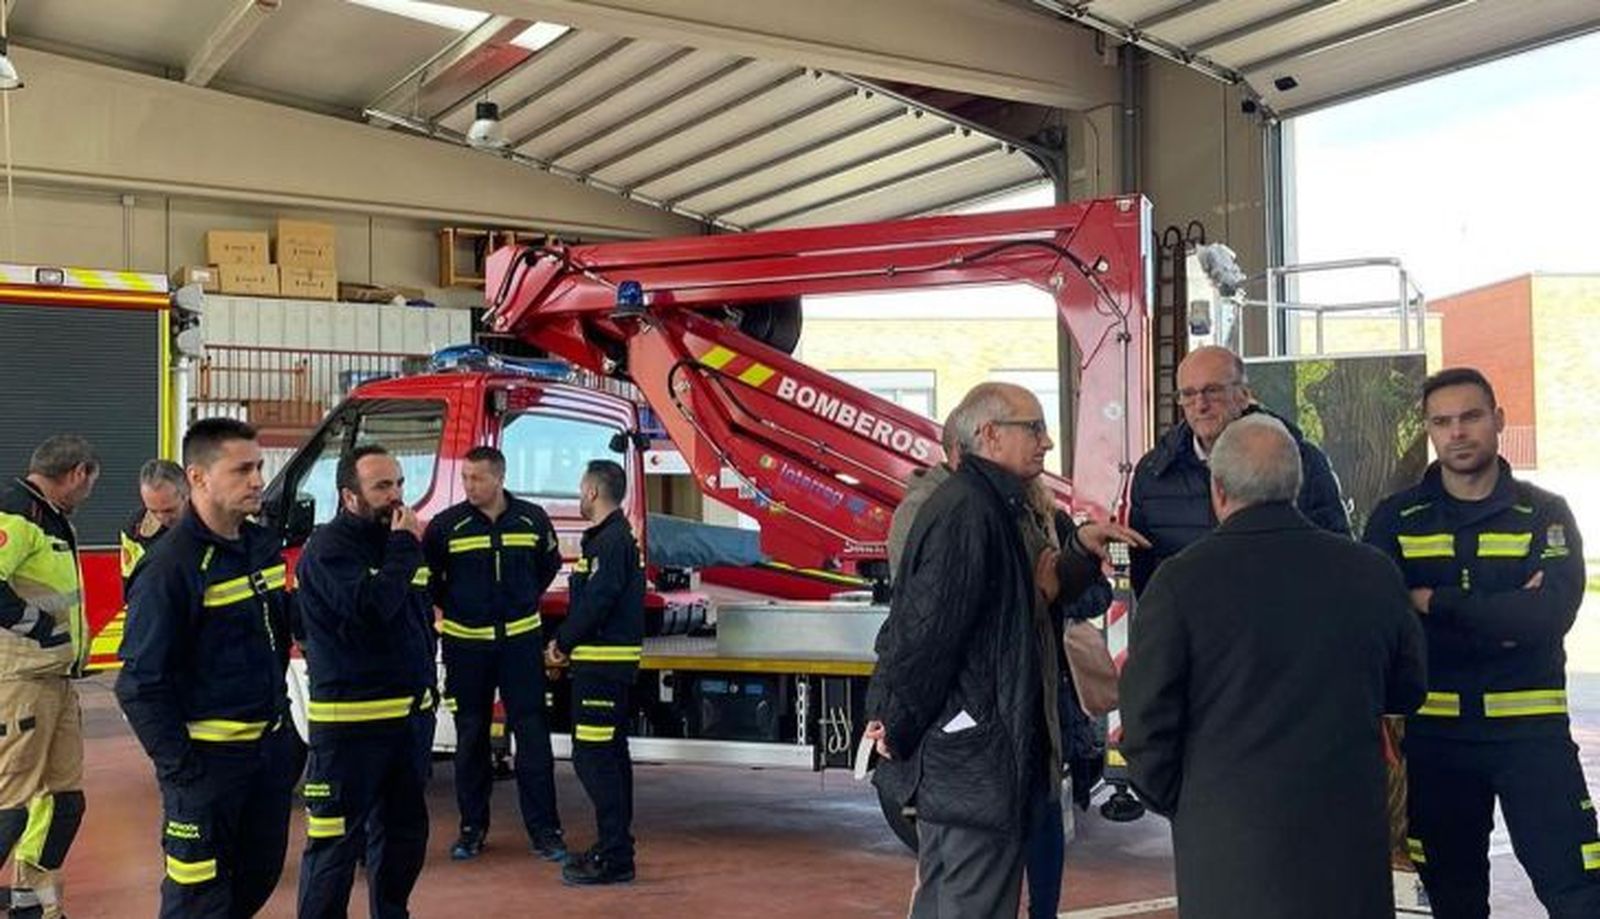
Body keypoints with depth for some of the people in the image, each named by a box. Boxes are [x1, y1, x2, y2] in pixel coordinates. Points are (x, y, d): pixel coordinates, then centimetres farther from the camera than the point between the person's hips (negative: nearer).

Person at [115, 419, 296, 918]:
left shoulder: (264, 544, 6)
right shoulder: (171, 565, -17)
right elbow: (141, 684, -17)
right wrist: (179, 770, -18)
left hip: (272, 743, 7)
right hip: (208, 758, -7)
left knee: (260, 875, 18)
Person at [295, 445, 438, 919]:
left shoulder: (399, 539, 13)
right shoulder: (328, 549, -12)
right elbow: (370, 607, -28)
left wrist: (429, 688, 19)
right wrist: (404, 547, -18)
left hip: (412, 715, 8)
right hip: (351, 721, -8)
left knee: (404, 832, 17)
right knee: (337, 840, -4)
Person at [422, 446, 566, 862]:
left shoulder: (532, 519, 0)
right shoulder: (446, 524, -4)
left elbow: (549, 564, 17)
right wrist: (451, 608, 5)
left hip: (521, 640, 0)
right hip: (466, 644, 0)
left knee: (532, 734, -1)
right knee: (470, 738, 8)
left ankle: (544, 829, 5)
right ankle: (472, 827, 19)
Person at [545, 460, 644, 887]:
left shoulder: (609, 542, -16)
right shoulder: (619, 537, 17)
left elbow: (595, 603, -22)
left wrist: (563, 643, -8)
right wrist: (566, 640, 9)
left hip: (602, 662, -11)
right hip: (612, 662, 11)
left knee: (593, 757, -10)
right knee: (609, 755, 16)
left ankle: (614, 859, -7)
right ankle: (616, 848, 25)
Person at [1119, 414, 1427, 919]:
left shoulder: (1179, 583, -12)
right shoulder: (1373, 573, -2)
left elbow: (1147, 726, -8)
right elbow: (1408, 691, 13)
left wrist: (1176, 802, 8)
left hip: (1226, 845, -3)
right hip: (1352, 837, 3)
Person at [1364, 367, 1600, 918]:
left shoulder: (1544, 515, 2)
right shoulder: (1396, 520, 4)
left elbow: (1551, 615, -15)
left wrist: (1433, 602, -14)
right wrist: (1501, 617, -15)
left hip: (1529, 728, -1)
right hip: (1435, 730, 2)